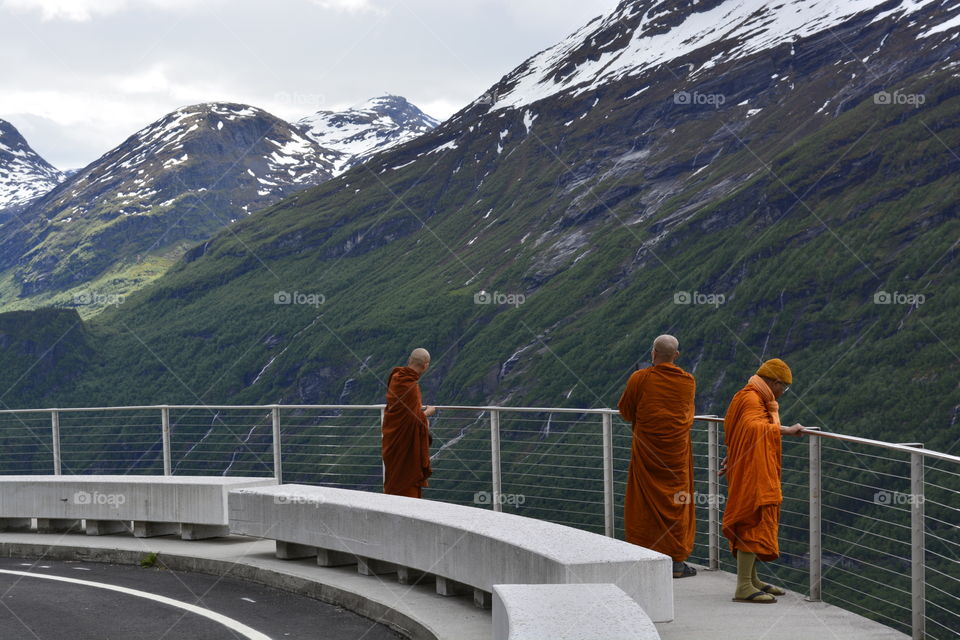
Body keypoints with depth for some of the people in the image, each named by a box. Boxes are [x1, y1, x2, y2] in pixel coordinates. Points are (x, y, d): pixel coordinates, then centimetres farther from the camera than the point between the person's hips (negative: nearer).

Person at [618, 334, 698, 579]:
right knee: (676, 502, 7)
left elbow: (625, 411, 2)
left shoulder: (640, 379, -9)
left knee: (644, 503, 6)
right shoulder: (688, 382, -1)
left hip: (646, 451, -2)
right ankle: (677, 561, 8)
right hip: (677, 450, 2)